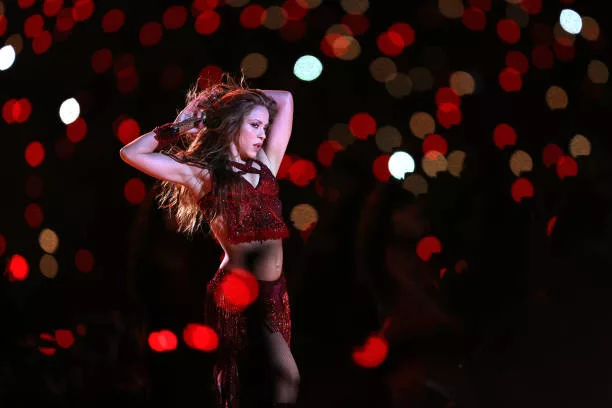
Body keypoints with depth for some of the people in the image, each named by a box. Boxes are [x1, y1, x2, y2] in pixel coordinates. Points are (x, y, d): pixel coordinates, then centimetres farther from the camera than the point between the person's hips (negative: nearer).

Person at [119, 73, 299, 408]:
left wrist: (236, 95, 18)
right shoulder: (203, 176, 0)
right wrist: (180, 125, 5)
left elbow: (285, 99, 21)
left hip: (274, 290, 6)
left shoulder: (266, 163, 14)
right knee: (287, 378, -14)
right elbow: (131, 153, -3)